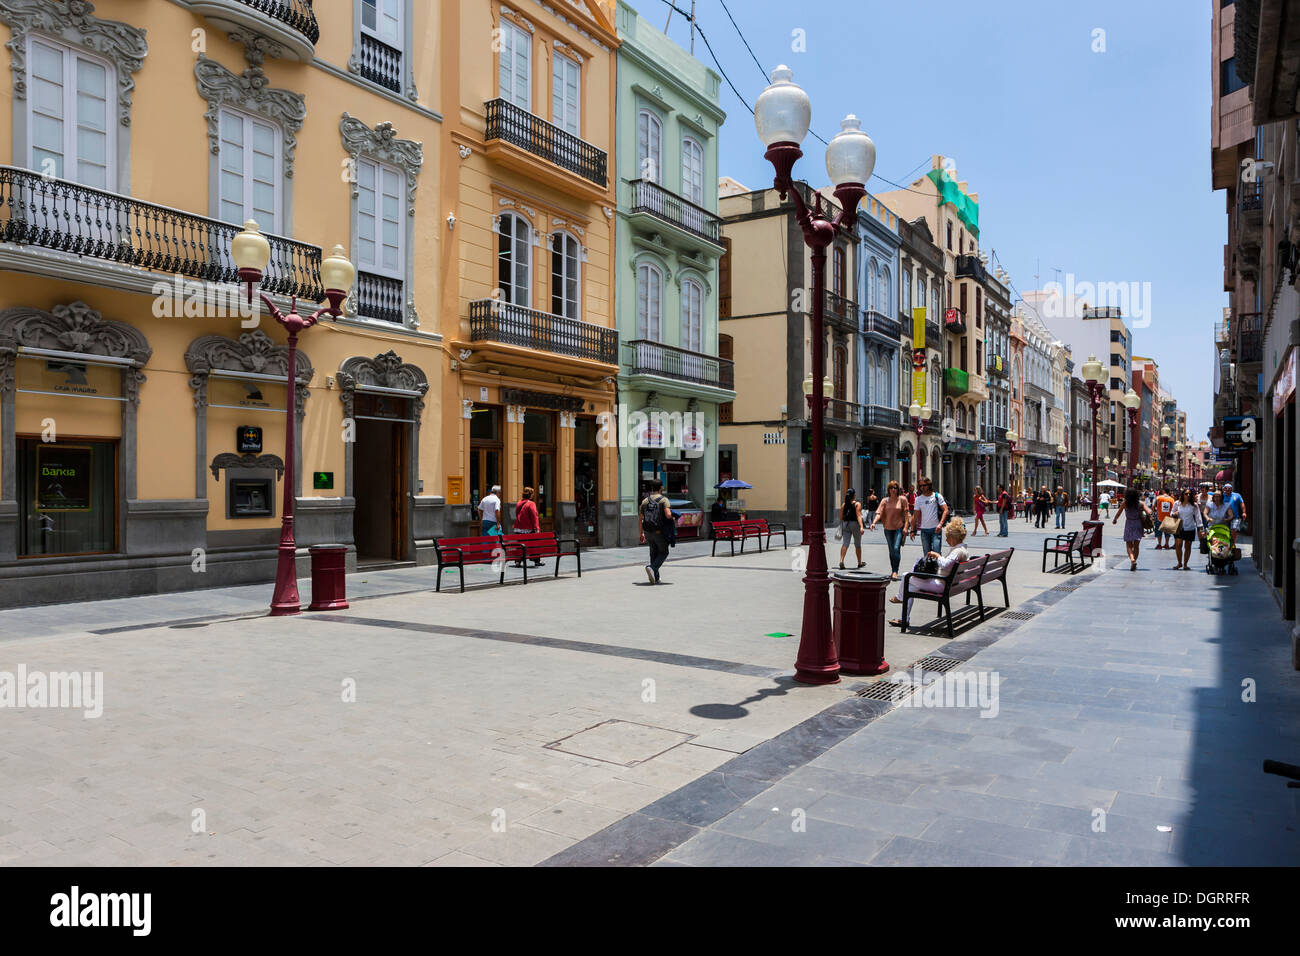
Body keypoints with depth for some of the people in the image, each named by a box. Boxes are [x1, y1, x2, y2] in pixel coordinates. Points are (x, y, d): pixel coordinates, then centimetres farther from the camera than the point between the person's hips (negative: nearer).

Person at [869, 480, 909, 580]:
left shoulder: (902, 499, -1)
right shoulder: (885, 500, 5)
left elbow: (906, 514, -1)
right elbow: (879, 512, -4)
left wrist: (905, 527, -10)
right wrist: (874, 522, -20)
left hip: (899, 528, -4)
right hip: (888, 528, 4)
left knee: (896, 548, -16)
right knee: (891, 550, 12)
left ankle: (895, 572, -15)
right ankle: (892, 571, 23)